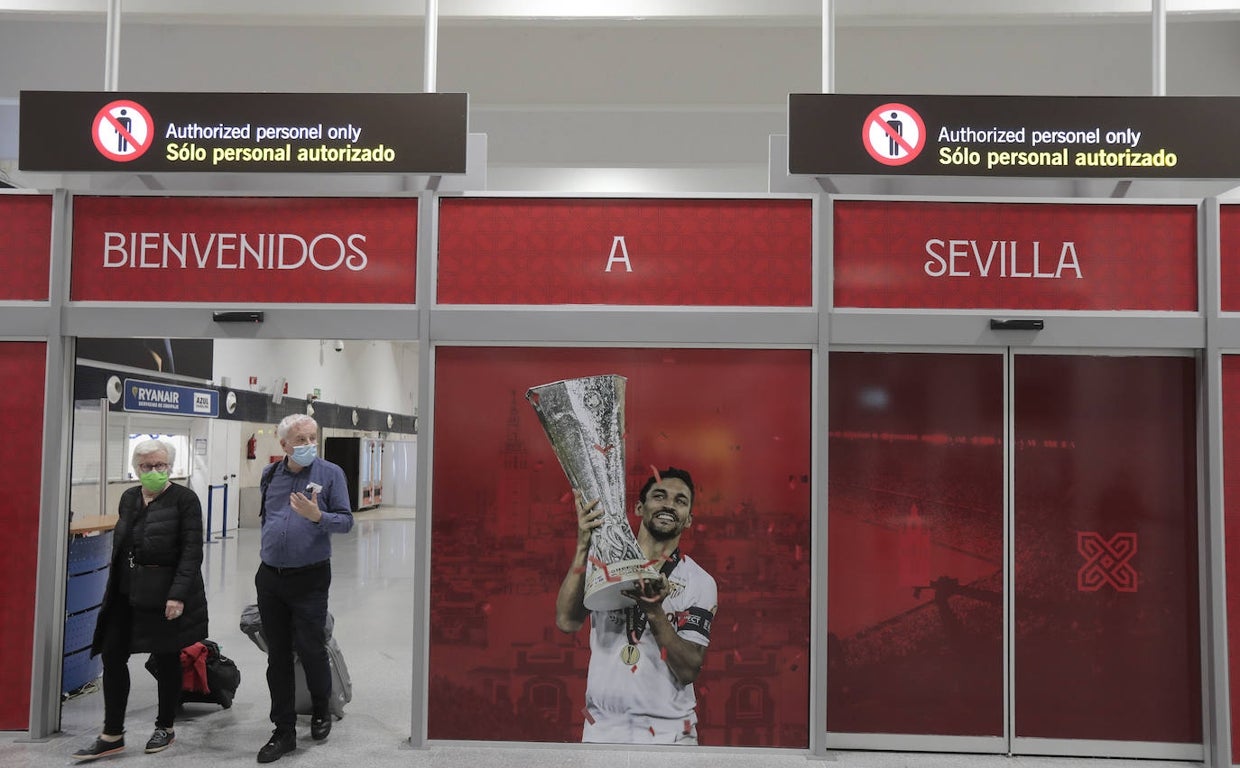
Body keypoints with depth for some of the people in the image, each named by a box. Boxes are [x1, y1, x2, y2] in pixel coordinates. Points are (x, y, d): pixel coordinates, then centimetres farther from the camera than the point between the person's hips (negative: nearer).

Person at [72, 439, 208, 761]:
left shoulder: (184, 499, -9)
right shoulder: (128, 498, 11)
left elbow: (192, 551, -14)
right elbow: (120, 544, 18)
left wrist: (178, 594, -21)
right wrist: (115, 586, 14)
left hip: (165, 593, -6)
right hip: (126, 592, 6)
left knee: (166, 659, 7)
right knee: (112, 656, 4)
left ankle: (165, 728, 24)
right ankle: (112, 735, 15)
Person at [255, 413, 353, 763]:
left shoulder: (330, 473, -6)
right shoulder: (270, 474, 7)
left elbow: (346, 520, -8)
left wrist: (318, 516, -25)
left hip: (309, 579, -4)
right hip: (269, 578, 4)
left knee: (311, 649, 2)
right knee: (277, 657, 9)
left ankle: (321, 711, 30)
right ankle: (284, 731, 20)